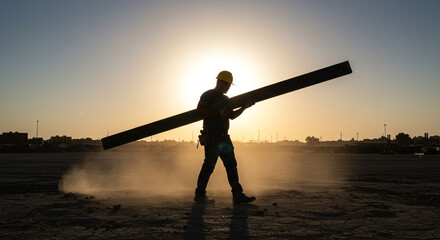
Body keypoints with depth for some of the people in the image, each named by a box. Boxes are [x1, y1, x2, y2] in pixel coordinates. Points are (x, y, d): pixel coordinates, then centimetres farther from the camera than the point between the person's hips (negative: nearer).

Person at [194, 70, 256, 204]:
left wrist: (244, 107, 8)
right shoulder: (208, 95, -5)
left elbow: (232, 116, 20)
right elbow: (199, 110, -18)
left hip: (224, 137, 9)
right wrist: (219, 113, -20)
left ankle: (238, 195, 6)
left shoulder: (225, 99, 22)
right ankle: (200, 195, 8)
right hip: (212, 137, -8)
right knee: (209, 166, -4)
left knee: (231, 165, 4)